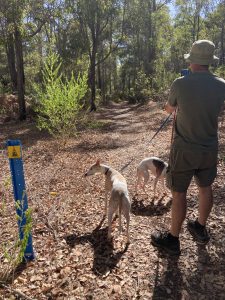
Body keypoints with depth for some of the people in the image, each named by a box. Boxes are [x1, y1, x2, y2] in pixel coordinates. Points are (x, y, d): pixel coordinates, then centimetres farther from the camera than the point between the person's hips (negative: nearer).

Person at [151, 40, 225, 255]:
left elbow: (169, 109, 4)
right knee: (205, 188, 20)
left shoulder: (180, 84, -14)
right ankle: (200, 229, 39)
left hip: (184, 149, -4)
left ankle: (173, 239, 20)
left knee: (179, 193, 6)